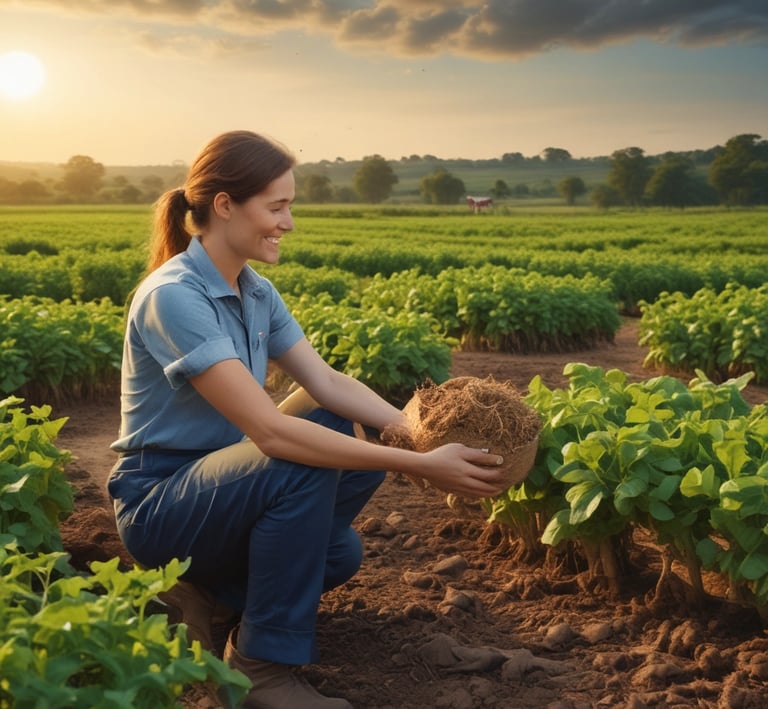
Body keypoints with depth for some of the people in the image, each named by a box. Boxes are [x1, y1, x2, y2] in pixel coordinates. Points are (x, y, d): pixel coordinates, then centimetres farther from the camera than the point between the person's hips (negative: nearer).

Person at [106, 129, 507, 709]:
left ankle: (212, 589, 7)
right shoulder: (174, 296, -25)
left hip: (218, 476, 8)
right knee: (308, 463, -30)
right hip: (157, 503, -8)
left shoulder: (256, 291, 3)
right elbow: (270, 429, -33)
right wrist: (421, 465, -34)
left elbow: (328, 382, -4)